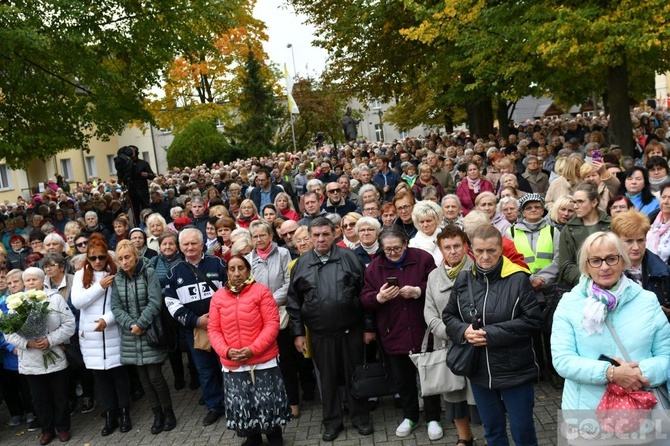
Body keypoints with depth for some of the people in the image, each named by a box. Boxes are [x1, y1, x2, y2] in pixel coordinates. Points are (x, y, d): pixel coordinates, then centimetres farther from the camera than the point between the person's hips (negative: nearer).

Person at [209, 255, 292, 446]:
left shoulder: (261, 291, -5)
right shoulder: (218, 296, 5)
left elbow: (272, 324, -10)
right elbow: (213, 329, 4)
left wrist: (253, 349, -18)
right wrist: (226, 351, -12)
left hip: (263, 361, -3)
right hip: (232, 364, 3)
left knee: (268, 402, 4)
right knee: (239, 405, 9)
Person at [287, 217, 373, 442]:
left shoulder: (350, 258, -2)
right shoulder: (301, 264, 2)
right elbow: (294, 302, 5)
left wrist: (368, 326, -2)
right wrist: (298, 333, 2)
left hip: (351, 330, -1)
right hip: (320, 334, 1)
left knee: (354, 374, 10)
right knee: (327, 378, 12)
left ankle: (360, 417, 27)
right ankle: (332, 421, 27)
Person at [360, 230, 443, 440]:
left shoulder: (423, 258, -5)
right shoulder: (373, 267, 0)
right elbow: (364, 299, -1)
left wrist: (418, 291, -22)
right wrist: (379, 297, -22)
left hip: (422, 331, -2)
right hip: (393, 333, 2)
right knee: (402, 378, 14)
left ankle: (433, 418, 26)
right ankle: (410, 416, 33)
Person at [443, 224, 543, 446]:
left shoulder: (518, 278, -13)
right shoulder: (463, 279, -1)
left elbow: (532, 321, -16)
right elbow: (448, 316, 7)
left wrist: (492, 334, -21)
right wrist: (464, 331, -15)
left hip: (515, 371, -4)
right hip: (479, 370, 4)